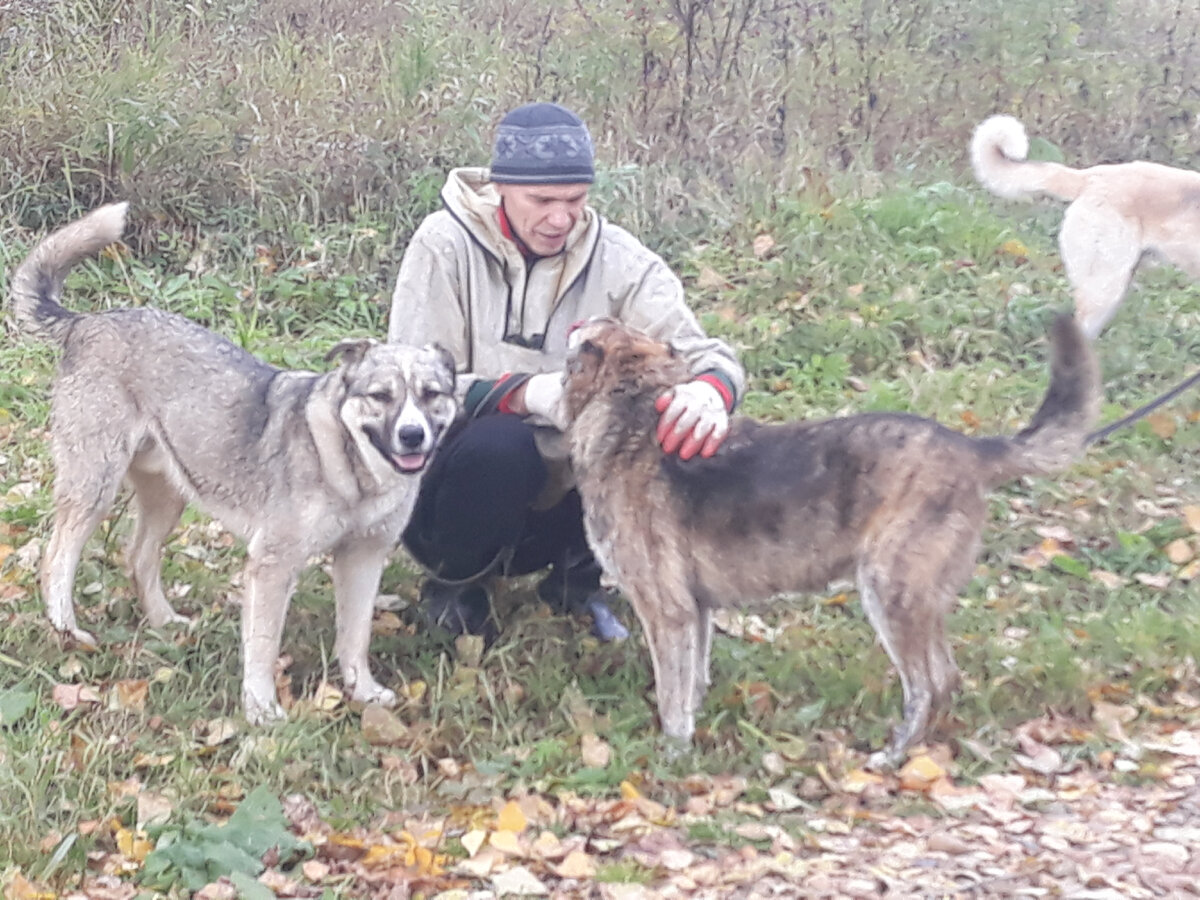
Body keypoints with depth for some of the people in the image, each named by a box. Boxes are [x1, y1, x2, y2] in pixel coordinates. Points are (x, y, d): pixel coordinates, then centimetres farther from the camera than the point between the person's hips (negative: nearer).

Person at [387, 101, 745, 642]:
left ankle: (576, 577, 6)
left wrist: (710, 390, -38)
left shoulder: (615, 256, -6)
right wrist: (528, 394, -36)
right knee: (500, 442, -35)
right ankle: (453, 588, -3)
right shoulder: (446, 245, -12)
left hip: (560, 504, 3)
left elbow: (702, 352, -12)